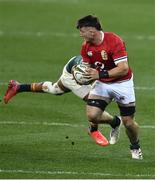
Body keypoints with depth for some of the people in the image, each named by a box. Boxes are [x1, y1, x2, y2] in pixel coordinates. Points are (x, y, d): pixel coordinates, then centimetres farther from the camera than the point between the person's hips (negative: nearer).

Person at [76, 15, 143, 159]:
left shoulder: (114, 41, -25)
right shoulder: (86, 46, -4)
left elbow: (124, 69, -30)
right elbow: (87, 66, 8)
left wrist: (100, 74, -36)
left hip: (122, 84, -5)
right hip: (102, 84, 5)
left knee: (128, 122, -1)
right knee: (92, 116, -16)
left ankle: (135, 147, 31)